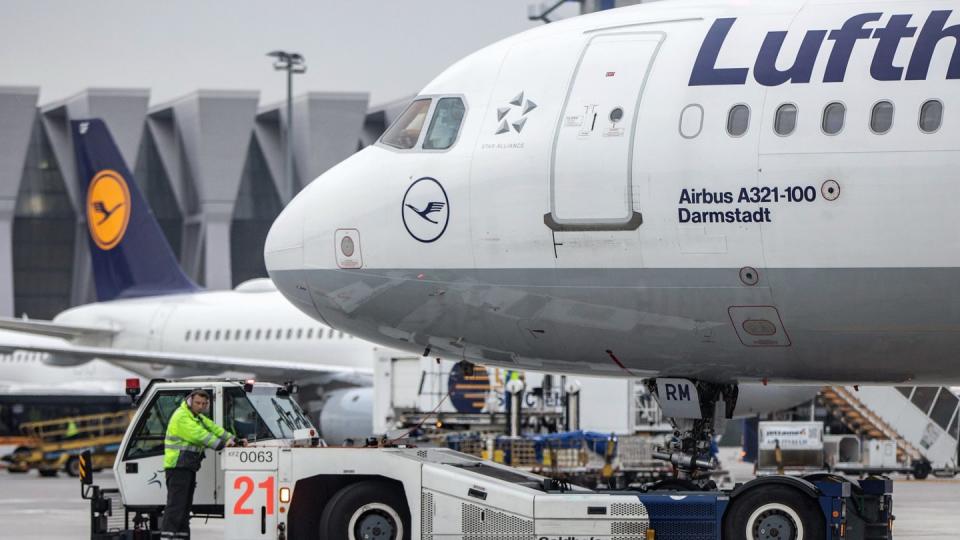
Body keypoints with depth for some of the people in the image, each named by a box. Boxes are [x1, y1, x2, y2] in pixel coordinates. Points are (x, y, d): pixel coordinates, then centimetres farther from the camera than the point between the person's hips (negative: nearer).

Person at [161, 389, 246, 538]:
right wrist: (221, 445, -28)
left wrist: (234, 441, 3)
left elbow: (214, 429, 15)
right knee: (176, 503, -15)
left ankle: (182, 535, 14)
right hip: (178, 466, -10)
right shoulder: (182, 417, -13)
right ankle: (167, 535, -20)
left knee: (186, 504, 11)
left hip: (188, 467, 10)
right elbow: (199, 435, -22)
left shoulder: (198, 417, 20)